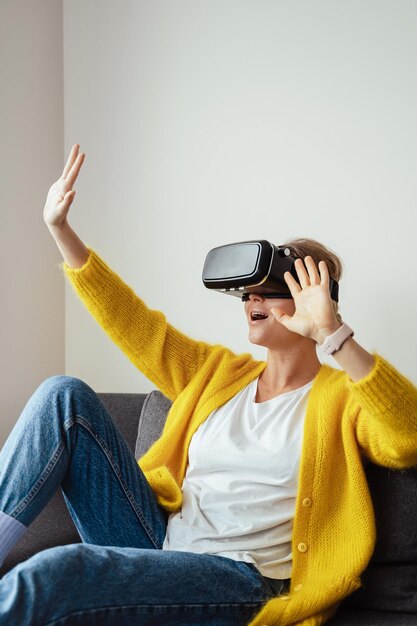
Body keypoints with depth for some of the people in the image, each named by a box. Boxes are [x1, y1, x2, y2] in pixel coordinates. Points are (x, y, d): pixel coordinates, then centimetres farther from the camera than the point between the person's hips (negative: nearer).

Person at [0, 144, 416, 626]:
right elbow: (132, 323, 17)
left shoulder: (343, 395, 1)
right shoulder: (218, 372, 19)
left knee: (52, 573, -36)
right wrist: (59, 227, 12)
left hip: (237, 579, -7)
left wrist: (332, 334, -28)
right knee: (66, 397, -7)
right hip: (157, 542, 7)